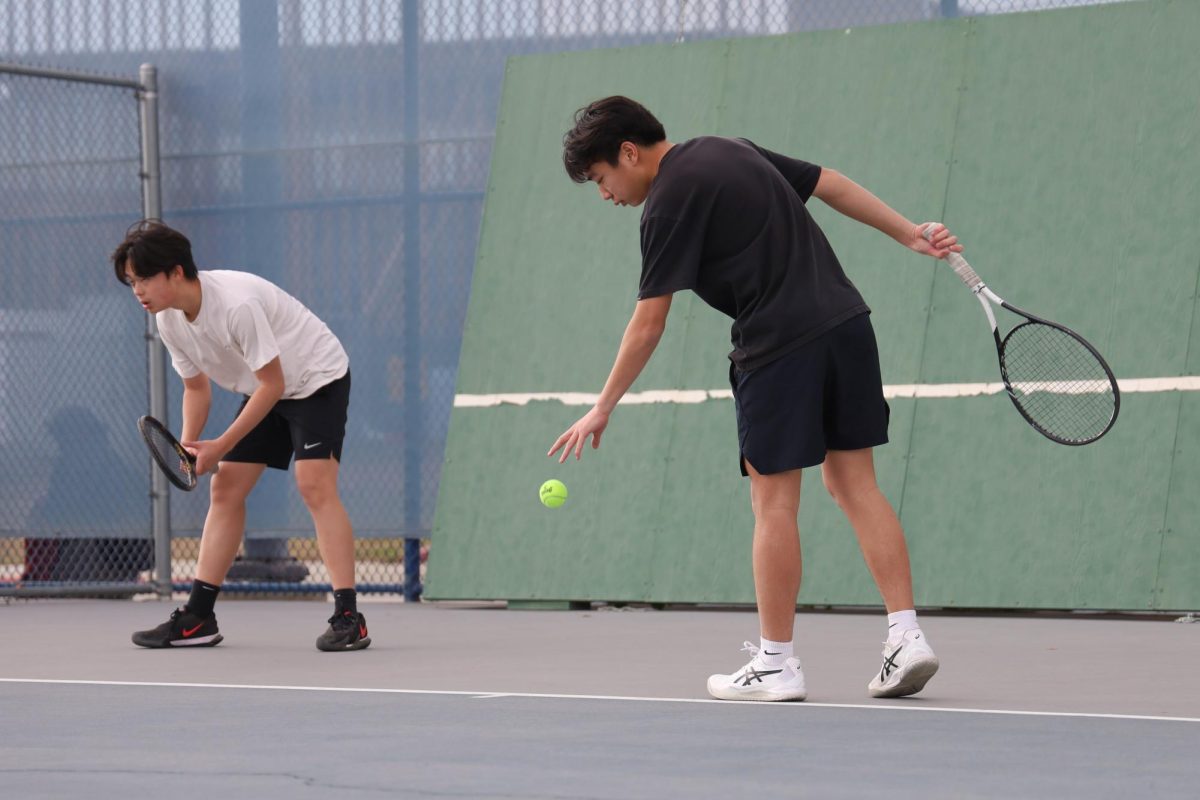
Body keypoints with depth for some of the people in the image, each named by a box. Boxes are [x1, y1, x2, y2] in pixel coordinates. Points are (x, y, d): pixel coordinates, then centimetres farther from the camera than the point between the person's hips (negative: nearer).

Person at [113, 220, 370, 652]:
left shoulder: (236, 304, -34)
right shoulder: (169, 321, -8)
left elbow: (273, 384, -27)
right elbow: (196, 386, 7)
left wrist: (222, 446, -26)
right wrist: (189, 444, -10)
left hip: (317, 377, -8)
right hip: (265, 389, 8)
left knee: (315, 484, -23)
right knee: (224, 489, 3)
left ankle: (348, 617, -25)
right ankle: (197, 619, 6)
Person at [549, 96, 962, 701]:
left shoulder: (669, 202, -8)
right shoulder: (731, 150, 16)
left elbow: (649, 321, -8)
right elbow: (831, 184, 19)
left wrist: (602, 408, 0)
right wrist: (910, 234, 24)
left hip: (779, 346, -8)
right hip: (846, 319, 8)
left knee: (773, 499, 0)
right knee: (853, 483, 9)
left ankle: (775, 665, 4)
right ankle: (906, 636, 2)